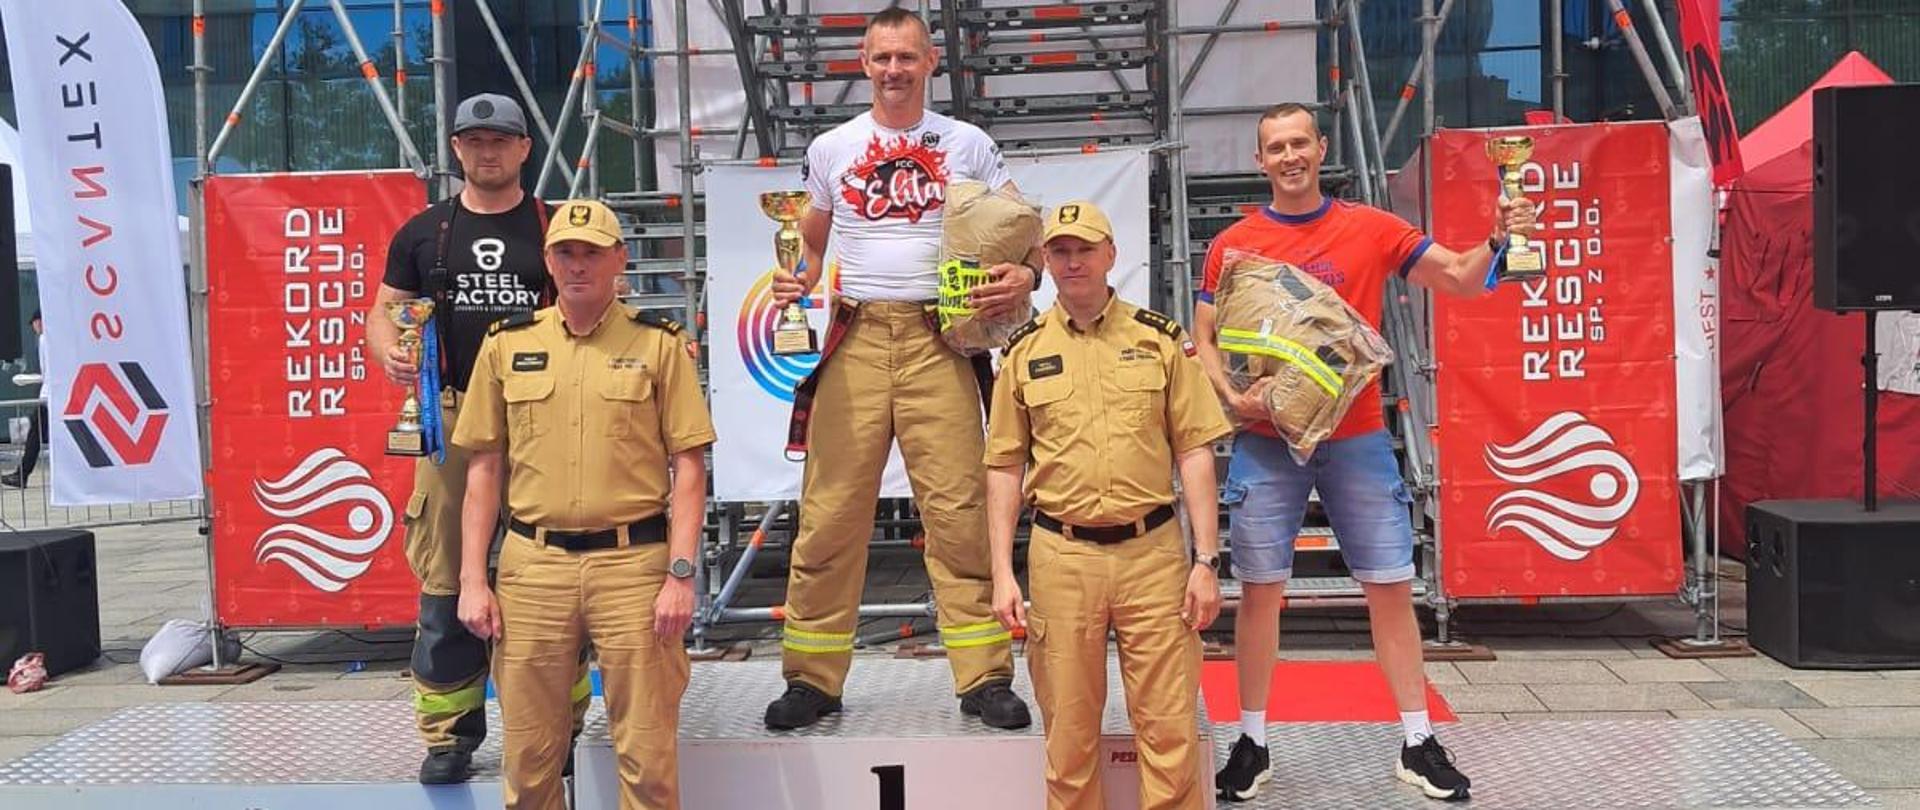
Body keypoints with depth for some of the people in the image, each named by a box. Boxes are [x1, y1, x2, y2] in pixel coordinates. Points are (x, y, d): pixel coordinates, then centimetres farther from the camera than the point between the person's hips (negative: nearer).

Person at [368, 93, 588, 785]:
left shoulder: (554, 228, 11)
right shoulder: (423, 233, 14)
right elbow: (383, 312, 16)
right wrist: (390, 352, -6)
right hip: (452, 417, 1)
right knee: (446, 580, 1)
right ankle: (450, 731, 11)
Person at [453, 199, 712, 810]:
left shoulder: (659, 344, 3)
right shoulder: (507, 345, 9)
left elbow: (688, 467, 0)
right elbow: (483, 469, 11)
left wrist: (681, 574, -8)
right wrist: (473, 581, 4)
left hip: (632, 562, -2)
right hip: (532, 564, 2)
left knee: (647, 753, 2)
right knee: (529, 753, 9)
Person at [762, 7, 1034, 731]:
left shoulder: (969, 145, 9)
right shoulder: (830, 149, 13)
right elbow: (812, 246, 20)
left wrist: (1023, 275, -11)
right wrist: (795, 283, -2)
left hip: (937, 338, -1)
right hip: (854, 338, 1)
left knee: (959, 509, -3)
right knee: (831, 510, 0)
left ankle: (983, 678, 5)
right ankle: (813, 677, 10)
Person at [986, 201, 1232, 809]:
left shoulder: (1160, 339, 5)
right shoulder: (1025, 350, 8)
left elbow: (1194, 452, 4)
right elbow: (1004, 467, 8)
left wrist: (1206, 560, -3)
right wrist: (1002, 573, 1)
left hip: (1153, 551, -1)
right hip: (1061, 556, 1)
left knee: (1170, 726, 2)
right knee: (1069, 731, 8)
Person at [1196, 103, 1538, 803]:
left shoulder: (1371, 229, 4)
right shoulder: (1233, 244, 3)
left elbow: (1461, 279, 6)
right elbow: (1203, 339, 5)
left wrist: (1498, 238, -14)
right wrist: (1232, 396, -13)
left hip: (1356, 439, 1)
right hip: (1265, 442, 0)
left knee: (1391, 586, 4)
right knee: (1259, 587, 3)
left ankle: (1418, 743, 16)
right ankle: (1252, 743, 16)